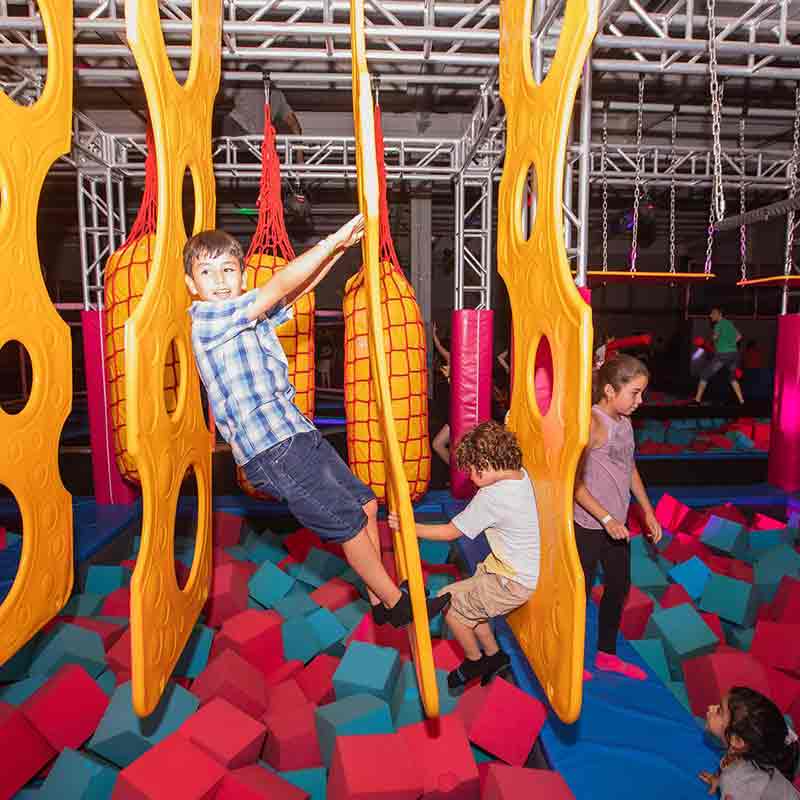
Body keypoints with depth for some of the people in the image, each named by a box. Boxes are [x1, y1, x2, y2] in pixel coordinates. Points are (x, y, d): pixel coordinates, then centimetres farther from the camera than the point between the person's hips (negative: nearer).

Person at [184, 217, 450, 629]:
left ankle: (379, 601, 27)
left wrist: (341, 246, 7)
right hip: (272, 452, -9)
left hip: (298, 433, 9)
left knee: (365, 504, 13)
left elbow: (298, 289, 16)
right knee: (349, 524, -2)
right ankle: (397, 603, 18)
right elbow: (280, 285, -15)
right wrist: (335, 239, -11)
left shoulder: (250, 314, 13)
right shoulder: (205, 317, -11)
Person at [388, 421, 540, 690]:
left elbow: (449, 532, -15)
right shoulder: (523, 475, -4)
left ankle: (475, 661, 26)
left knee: (449, 604, 4)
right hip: (531, 571, 9)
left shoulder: (491, 496, -25)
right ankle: (494, 655, 31)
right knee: (465, 598, 18)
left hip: (514, 583, -9)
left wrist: (408, 527, -7)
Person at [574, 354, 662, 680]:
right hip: (589, 525, -8)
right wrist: (606, 519, -21)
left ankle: (607, 654, 39)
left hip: (616, 523, 9)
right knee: (580, 591, 8)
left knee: (619, 587, 20)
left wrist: (648, 511, 17)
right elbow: (575, 481, -22)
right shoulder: (592, 423, -21)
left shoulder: (625, 422, 4)